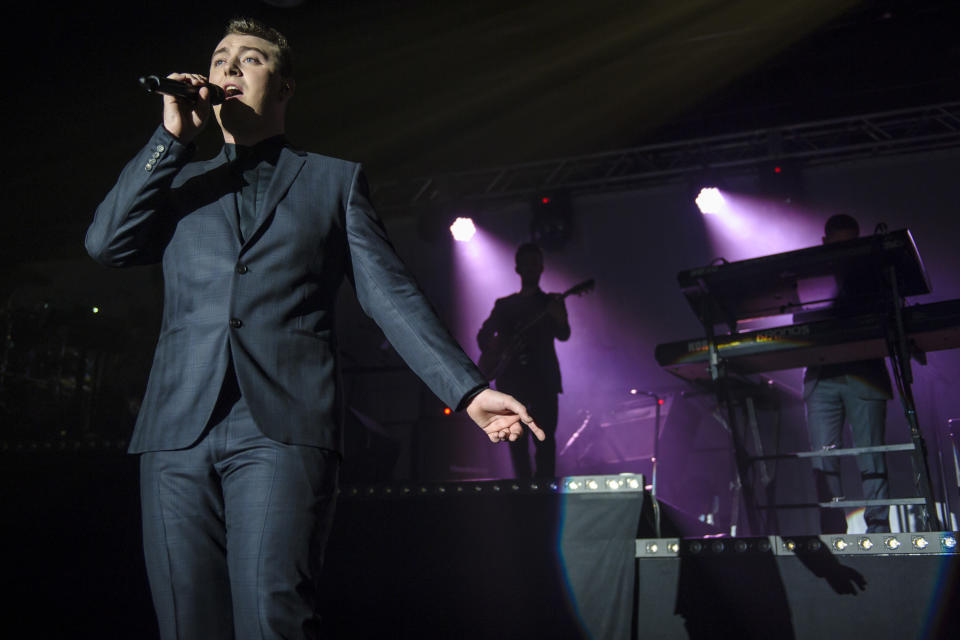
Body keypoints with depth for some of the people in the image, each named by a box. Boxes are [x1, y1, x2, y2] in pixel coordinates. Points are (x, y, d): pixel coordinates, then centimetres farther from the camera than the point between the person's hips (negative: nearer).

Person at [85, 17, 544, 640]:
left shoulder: (336, 180, 17)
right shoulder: (180, 182, 24)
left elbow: (391, 294, 9)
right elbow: (106, 242, 7)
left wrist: (469, 389, -2)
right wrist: (173, 135, 7)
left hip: (285, 425, -3)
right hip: (179, 427, 3)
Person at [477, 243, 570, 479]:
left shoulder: (552, 302, 11)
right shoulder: (504, 305, 18)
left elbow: (563, 335, -4)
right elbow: (483, 334, 17)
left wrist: (559, 319, -27)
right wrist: (491, 345, -7)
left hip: (542, 378, -2)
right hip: (512, 378, 2)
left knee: (544, 439, -11)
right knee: (517, 440, -1)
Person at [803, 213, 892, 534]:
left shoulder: (868, 276, 11)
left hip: (864, 376, -1)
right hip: (821, 378, 1)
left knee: (870, 456, -3)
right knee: (823, 459, -2)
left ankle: (878, 530, 1)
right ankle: (833, 534, 2)